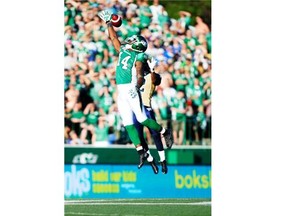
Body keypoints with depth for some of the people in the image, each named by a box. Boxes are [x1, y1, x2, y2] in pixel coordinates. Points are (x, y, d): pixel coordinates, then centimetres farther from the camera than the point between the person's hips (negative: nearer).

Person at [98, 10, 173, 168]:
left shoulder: (137, 57, -3)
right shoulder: (122, 51, 17)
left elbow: (140, 76, -13)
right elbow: (114, 38, 29)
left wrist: (137, 86, -30)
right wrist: (108, 23, 33)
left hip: (131, 89, -7)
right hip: (121, 91, 7)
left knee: (142, 118, -10)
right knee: (128, 123, 0)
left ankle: (165, 132, 12)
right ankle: (141, 151, 0)